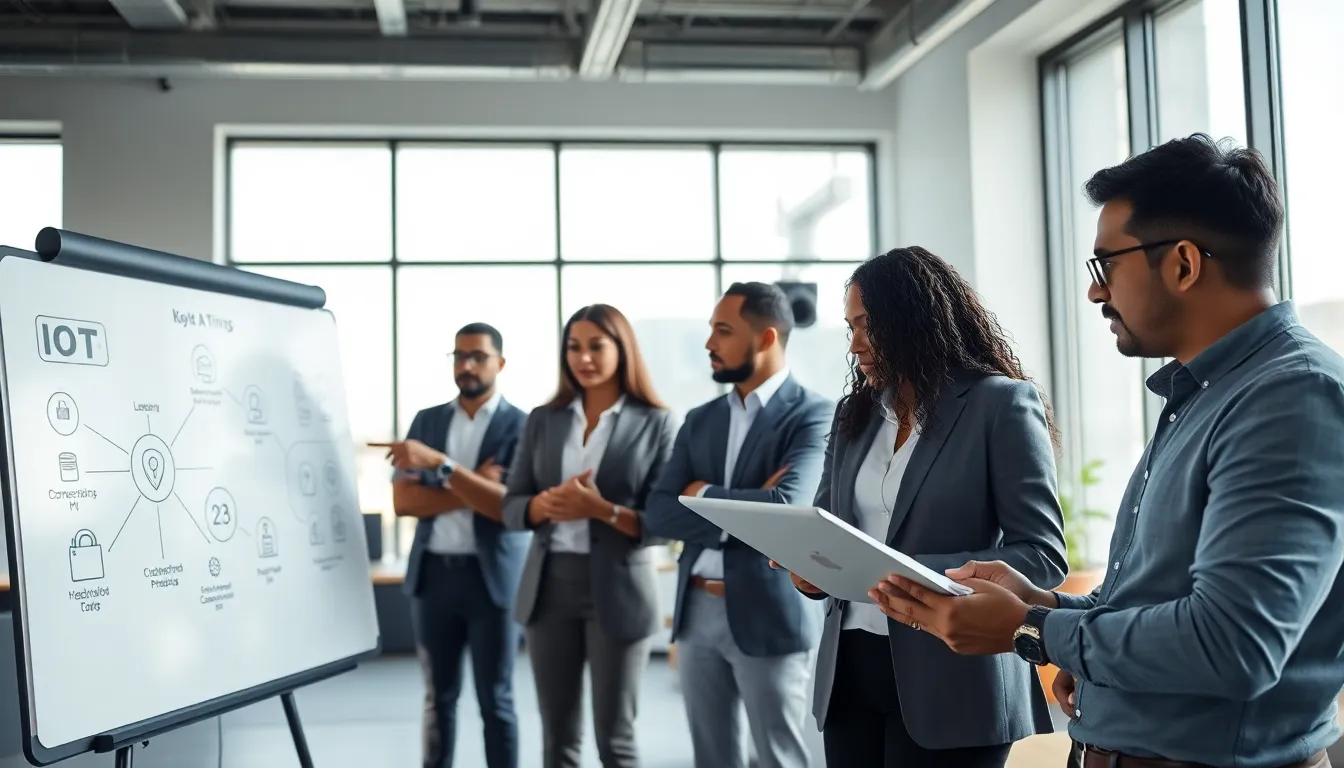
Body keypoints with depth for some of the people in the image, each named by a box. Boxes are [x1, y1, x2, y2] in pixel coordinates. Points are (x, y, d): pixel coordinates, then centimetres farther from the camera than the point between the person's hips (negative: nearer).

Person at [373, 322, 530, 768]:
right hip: (433, 573, 3)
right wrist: (472, 488, -12)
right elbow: (403, 500, 0)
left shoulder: (520, 426, -3)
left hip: (491, 576, -3)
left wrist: (440, 464, -24)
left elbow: (508, 505, -15)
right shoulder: (426, 421, 9)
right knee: (438, 697, 11)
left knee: (495, 700, 4)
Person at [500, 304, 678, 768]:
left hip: (617, 589, -3)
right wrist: (548, 504, -14)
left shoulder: (656, 423, -3)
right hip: (549, 586, 4)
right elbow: (511, 507, 7)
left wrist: (602, 509, -22)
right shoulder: (543, 420, 8)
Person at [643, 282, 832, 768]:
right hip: (696, 611, 6)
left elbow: (785, 507, -23)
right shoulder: (700, 419, 10)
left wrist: (704, 495, -8)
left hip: (768, 613, -6)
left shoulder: (813, 415, -8)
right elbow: (658, 514, 2)